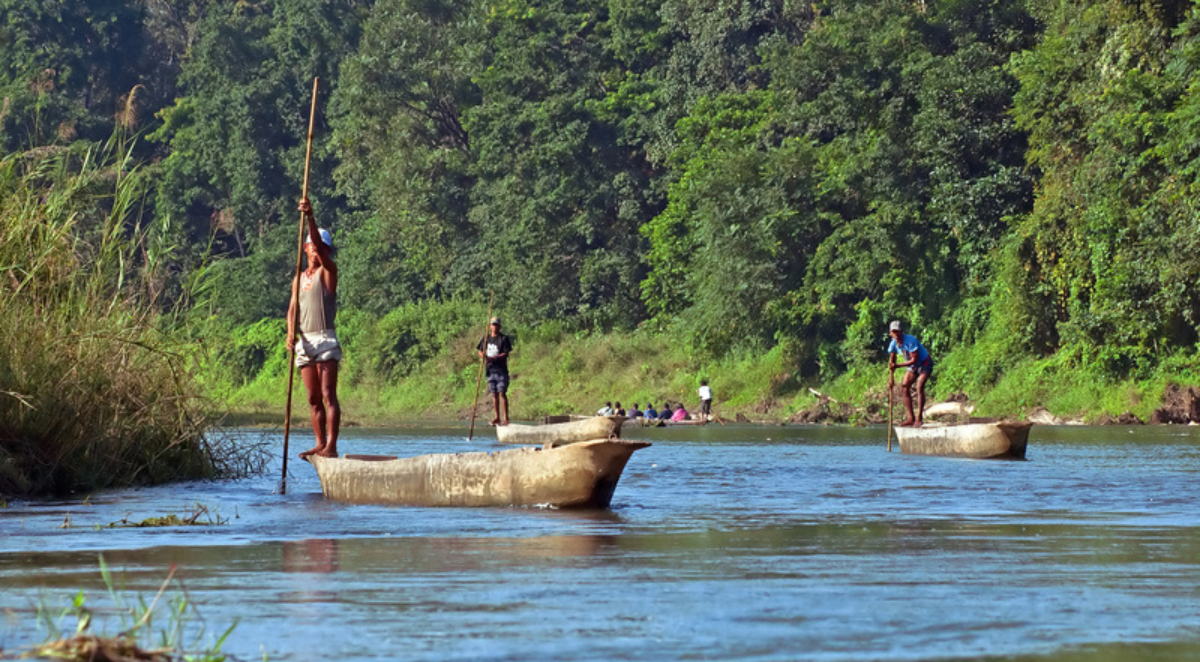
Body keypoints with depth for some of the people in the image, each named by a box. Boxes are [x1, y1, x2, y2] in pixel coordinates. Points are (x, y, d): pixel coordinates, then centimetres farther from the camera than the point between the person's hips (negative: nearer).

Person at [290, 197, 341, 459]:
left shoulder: (328, 271, 2)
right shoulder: (299, 278, 18)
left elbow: (320, 248, -16)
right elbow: (292, 308, 11)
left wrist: (310, 217, -28)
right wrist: (291, 332, -8)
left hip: (325, 339, -6)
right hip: (304, 340, 6)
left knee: (328, 395, -14)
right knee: (313, 398, 8)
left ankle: (331, 445, -20)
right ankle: (320, 444, 13)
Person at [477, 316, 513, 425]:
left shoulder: (504, 339, -2)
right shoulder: (486, 338, 13)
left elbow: (506, 354, -9)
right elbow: (480, 351, 17)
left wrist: (494, 358, -22)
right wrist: (484, 356, -5)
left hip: (501, 369, -5)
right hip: (490, 369, 5)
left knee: (502, 393, -9)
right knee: (494, 394, 9)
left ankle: (505, 418, -10)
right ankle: (496, 417, 14)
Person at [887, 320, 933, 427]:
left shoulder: (910, 341, -30)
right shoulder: (893, 344, -8)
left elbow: (914, 360, -30)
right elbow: (891, 361, 7)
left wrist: (897, 366, -33)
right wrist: (891, 377, 4)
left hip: (925, 363, -8)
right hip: (913, 366, 8)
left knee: (919, 387, -23)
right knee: (904, 387, 0)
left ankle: (919, 419, -24)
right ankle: (911, 418, 4)